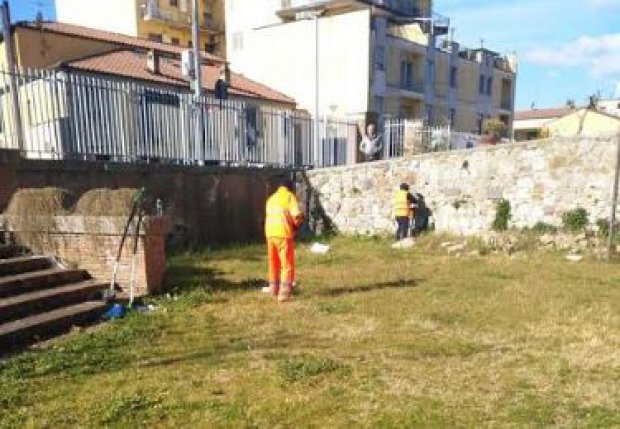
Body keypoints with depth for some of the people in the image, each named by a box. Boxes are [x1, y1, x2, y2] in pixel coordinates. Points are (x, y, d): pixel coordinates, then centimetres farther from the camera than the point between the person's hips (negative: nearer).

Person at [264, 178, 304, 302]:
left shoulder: (271, 198, 19)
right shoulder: (290, 196, -1)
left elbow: (270, 216, 16)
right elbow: (297, 216, -13)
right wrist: (296, 225, 7)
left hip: (270, 233, 6)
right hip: (283, 234, -6)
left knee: (273, 264, 17)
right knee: (287, 265, 0)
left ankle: (274, 291, 24)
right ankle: (284, 293, -5)